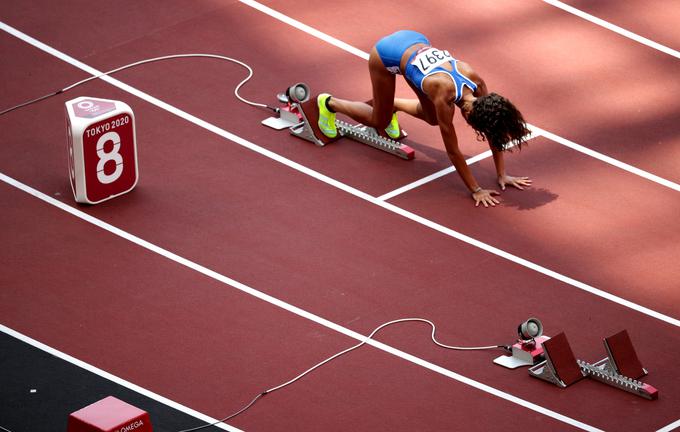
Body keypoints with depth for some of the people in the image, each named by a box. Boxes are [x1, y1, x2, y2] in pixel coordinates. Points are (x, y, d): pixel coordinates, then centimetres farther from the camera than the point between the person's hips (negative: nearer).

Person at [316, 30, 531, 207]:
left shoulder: (477, 83, -22)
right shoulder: (445, 96, -37)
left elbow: (493, 132, -10)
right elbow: (453, 151, -28)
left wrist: (502, 175, -8)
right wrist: (476, 190, -24)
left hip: (415, 42, 6)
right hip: (386, 53, -6)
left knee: (433, 118, 12)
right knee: (380, 121, 11)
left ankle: (392, 103, 38)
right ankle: (330, 103, 33)